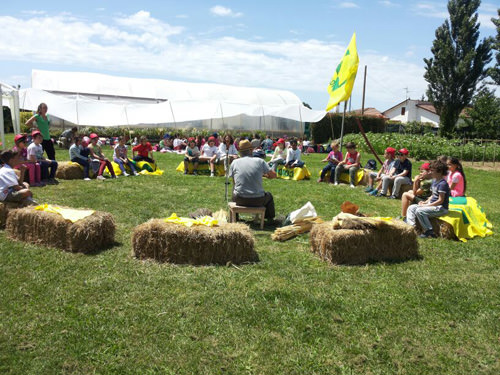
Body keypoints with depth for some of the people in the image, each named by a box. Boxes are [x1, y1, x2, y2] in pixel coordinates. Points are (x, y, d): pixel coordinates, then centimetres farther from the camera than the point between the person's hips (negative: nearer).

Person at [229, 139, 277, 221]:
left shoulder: (234, 162, 0)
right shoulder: (260, 161, -3)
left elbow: (234, 182, 10)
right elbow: (273, 175, 3)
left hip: (240, 200, 1)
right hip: (258, 201, -1)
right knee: (269, 196, 32)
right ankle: (270, 219, 43)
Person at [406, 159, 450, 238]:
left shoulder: (443, 183, -18)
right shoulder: (434, 181, 12)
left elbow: (440, 200, -20)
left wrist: (426, 205, -17)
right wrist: (425, 202, 2)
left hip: (441, 208, -10)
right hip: (432, 205, 10)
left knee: (419, 211, -28)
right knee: (411, 208, 1)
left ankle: (429, 232, -19)